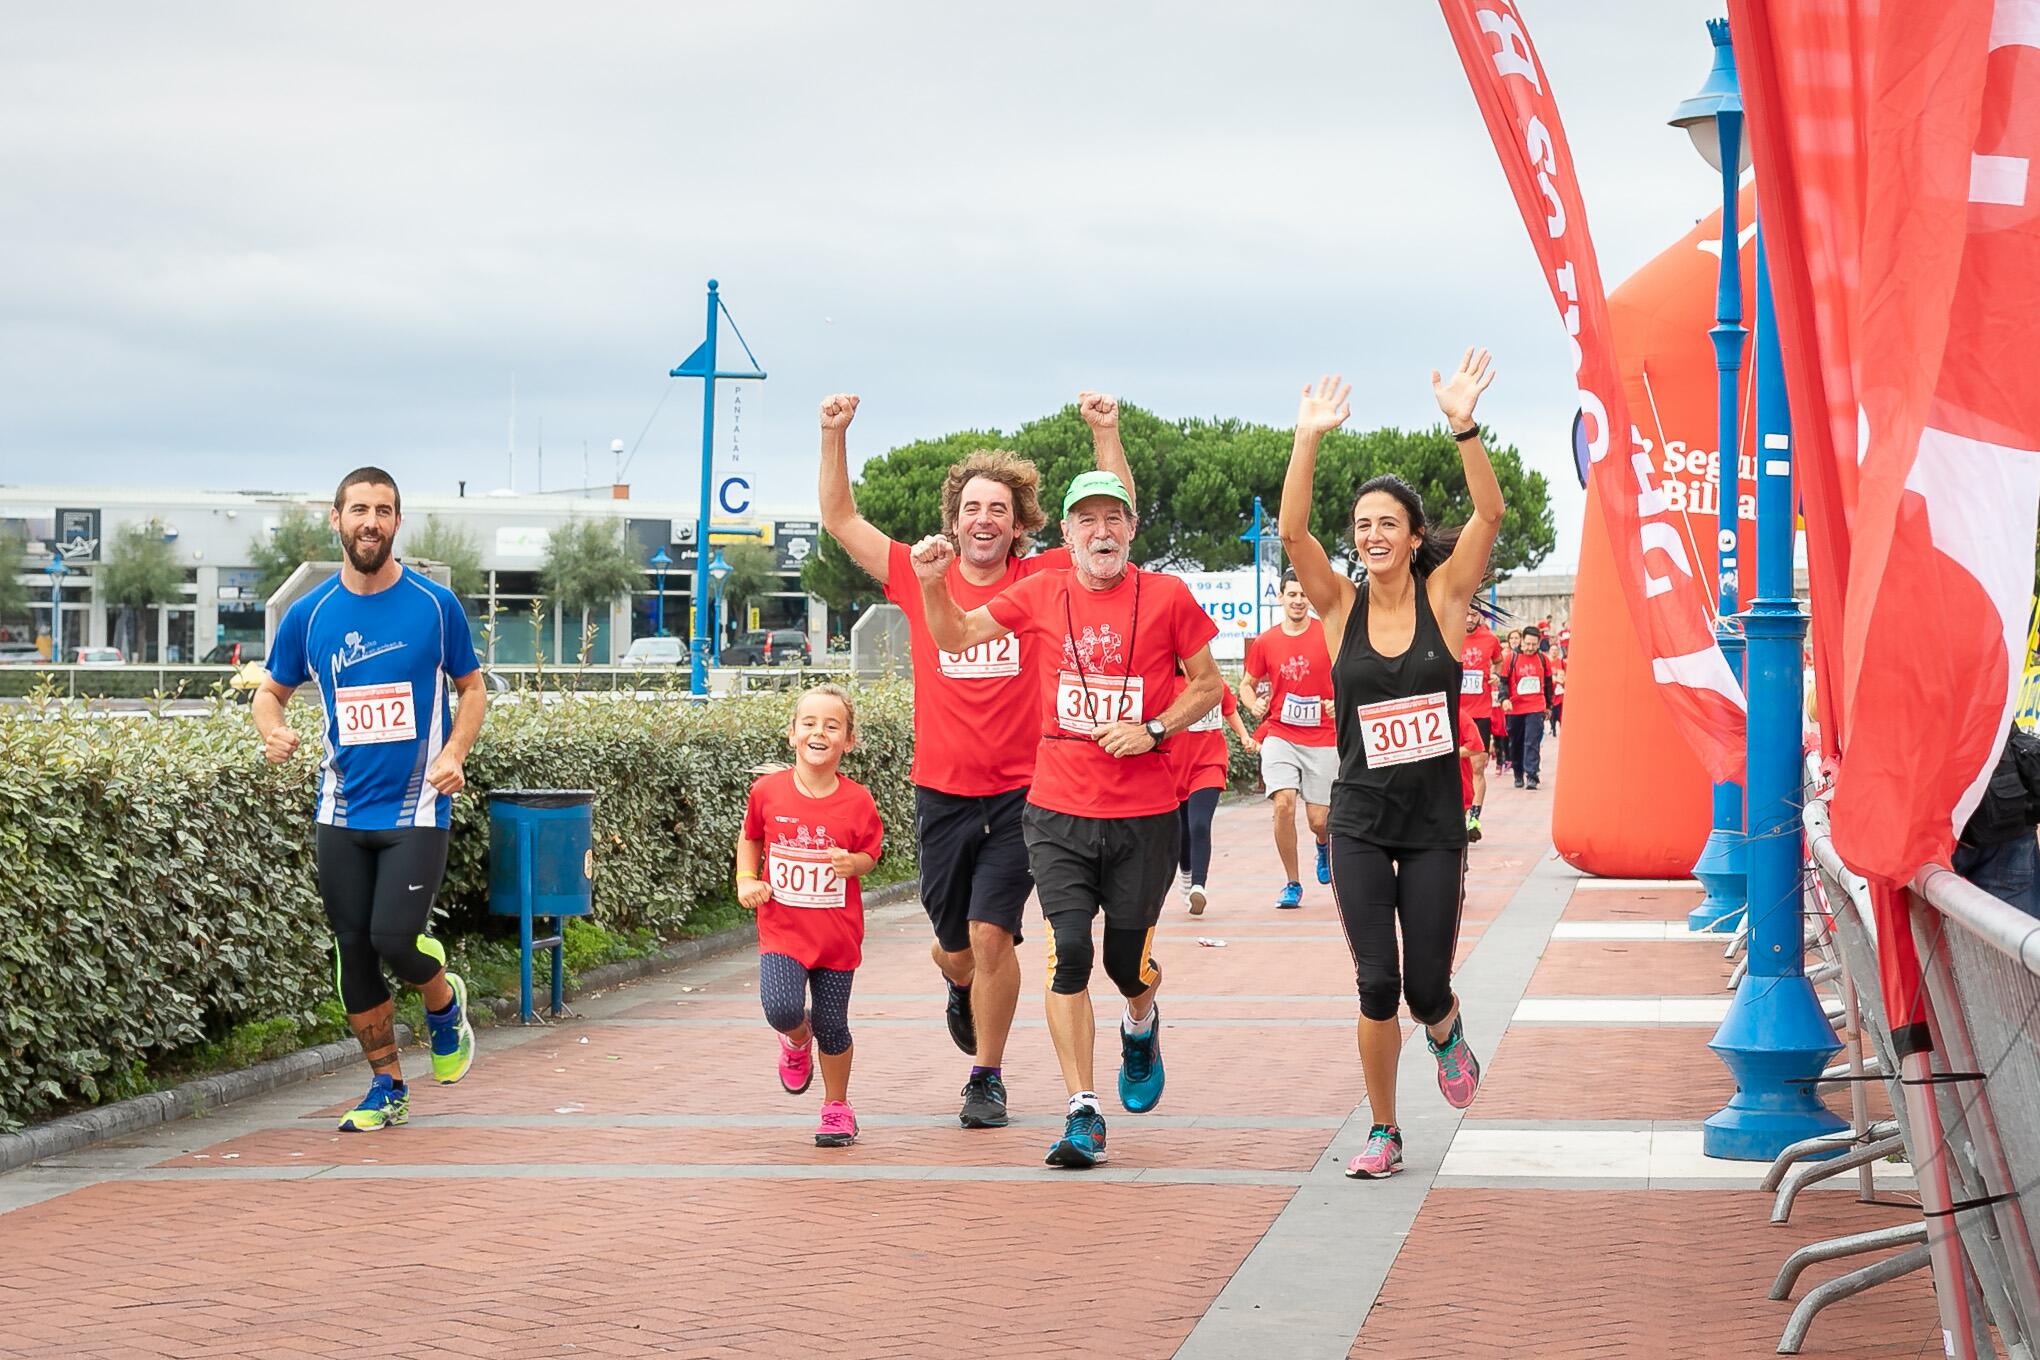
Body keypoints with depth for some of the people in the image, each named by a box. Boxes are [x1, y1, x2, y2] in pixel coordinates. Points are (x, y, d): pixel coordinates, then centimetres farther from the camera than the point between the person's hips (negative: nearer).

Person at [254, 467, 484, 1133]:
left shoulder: (435, 603, -2)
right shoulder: (309, 614, 3)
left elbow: (472, 688, 8)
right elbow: (271, 690, 15)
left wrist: (454, 753, -10)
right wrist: (272, 731, -8)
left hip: (416, 809, -3)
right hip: (341, 812, 3)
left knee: (395, 938, -15)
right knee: (353, 952, 5)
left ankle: (446, 1004, 19)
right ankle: (387, 1087, 21)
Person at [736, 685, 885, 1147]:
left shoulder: (857, 801, -8)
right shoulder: (768, 791, -5)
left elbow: (871, 855, 5)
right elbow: (749, 839, 13)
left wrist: (854, 863, -17)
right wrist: (746, 880, -2)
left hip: (837, 934, 0)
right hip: (781, 929, 0)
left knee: (830, 1024, 7)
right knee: (782, 1009, -20)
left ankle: (837, 1107, 31)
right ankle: (796, 1042, 18)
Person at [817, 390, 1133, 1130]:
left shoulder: (1041, 582, -1)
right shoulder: (922, 579, 2)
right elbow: (841, 520, 5)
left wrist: (1105, 432, -13)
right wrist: (834, 436, -4)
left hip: (1019, 792, -2)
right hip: (942, 792, 2)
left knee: (991, 934, -10)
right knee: (953, 946, 13)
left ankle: (987, 1077, 5)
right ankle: (963, 993, 49)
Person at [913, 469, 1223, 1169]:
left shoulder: (1168, 597, -2)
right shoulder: (1042, 595, 4)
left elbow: (1208, 682, 7)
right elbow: (954, 636, 13)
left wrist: (1153, 730, -8)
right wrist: (933, 584, -6)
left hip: (1144, 813, -1)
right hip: (1059, 809, 1)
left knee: (1128, 961, 5)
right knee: (1069, 953, -10)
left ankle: (1141, 1027, 43)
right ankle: (1083, 1116, -3)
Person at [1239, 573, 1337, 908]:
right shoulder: (1265, 642, 3)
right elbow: (1247, 684, 16)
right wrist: (1253, 704, -5)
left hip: (1322, 739, -1)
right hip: (1279, 735, 1)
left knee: (1318, 820, 0)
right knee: (1284, 804, -17)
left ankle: (1324, 846, 40)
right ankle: (1292, 884, -1)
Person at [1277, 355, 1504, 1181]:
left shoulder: (1443, 598, -2)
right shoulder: (1341, 607, -1)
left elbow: (1489, 517, -15)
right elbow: (1292, 532, -16)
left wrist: (1463, 428, -28)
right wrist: (1309, 441, -26)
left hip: (1435, 822, 0)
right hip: (1360, 823, 0)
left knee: (1426, 988, 3)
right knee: (1377, 986, -4)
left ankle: (1446, 1031, 40)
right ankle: (1384, 1134, 12)